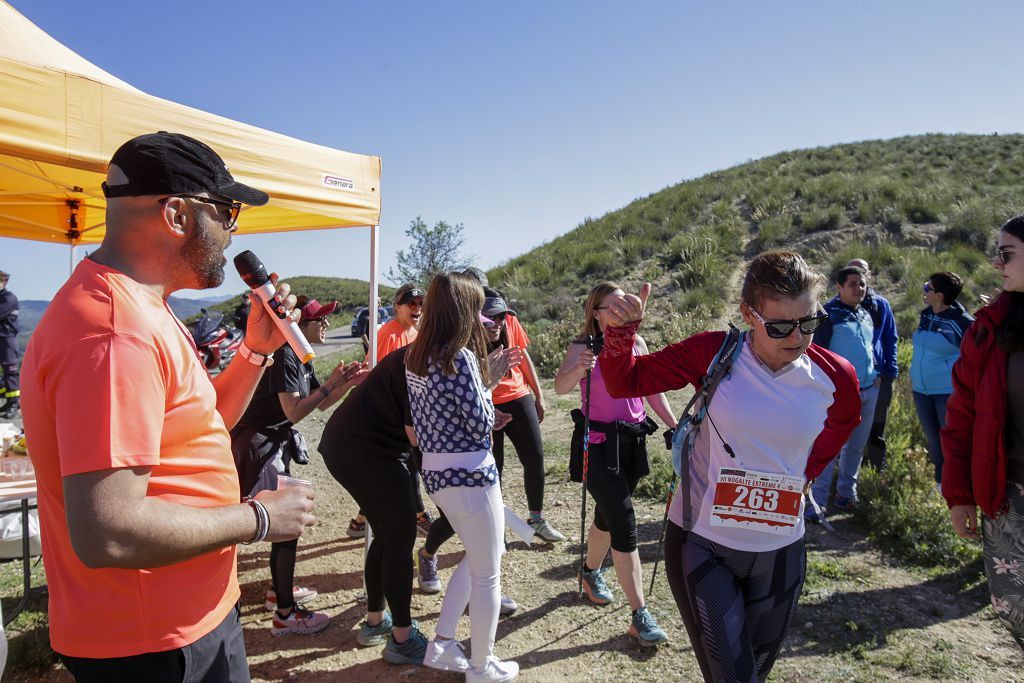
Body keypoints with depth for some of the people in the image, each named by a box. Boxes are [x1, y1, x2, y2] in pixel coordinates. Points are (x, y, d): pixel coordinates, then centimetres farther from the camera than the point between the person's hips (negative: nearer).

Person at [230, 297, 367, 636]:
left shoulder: (300, 358, 10)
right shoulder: (284, 356, -20)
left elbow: (321, 403, 15)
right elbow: (293, 412, -24)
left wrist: (349, 382, 1)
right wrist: (330, 385, -23)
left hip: (275, 443, 10)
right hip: (258, 445, -10)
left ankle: (279, 590, 36)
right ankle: (285, 614, 2)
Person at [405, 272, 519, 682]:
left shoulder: (414, 358, 6)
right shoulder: (460, 357, -20)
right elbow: (481, 424, -17)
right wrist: (487, 385, 0)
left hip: (435, 472, 9)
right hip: (470, 474, -9)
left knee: (476, 557, 26)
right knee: (487, 574, 9)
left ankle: (442, 645, 30)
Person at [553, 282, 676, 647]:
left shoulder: (636, 343, 4)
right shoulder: (583, 347, -11)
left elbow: (653, 391, 11)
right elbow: (560, 386, -28)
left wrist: (675, 426, 8)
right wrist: (579, 369, -48)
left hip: (631, 441, 5)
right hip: (598, 444, -5)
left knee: (608, 516, 19)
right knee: (625, 524, -8)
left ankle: (591, 573, 45)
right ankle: (640, 615, -1)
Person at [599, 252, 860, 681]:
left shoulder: (835, 378, -8)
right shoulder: (713, 354, -15)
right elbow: (624, 382, -10)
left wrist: (798, 476, 7)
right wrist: (620, 330, -28)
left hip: (779, 553, 4)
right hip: (701, 544, -3)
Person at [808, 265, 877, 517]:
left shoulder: (866, 315, 13)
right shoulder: (828, 315, -9)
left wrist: (875, 375, 15)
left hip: (868, 390, 7)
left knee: (856, 446, 15)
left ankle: (846, 493, 28)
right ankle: (818, 502, -4)